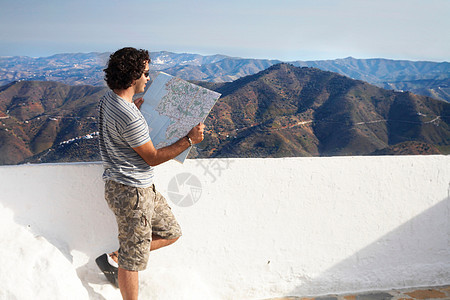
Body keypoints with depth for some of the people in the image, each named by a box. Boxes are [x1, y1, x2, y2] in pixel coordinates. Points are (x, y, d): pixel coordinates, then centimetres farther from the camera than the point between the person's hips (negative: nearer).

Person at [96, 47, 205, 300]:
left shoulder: (109, 98, 3)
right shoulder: (129, 118, -27)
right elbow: (153, 158, -17)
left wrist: (138, 105, 22)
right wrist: (189, 140, -12)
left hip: (143, 187, 10)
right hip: (131, 192, -10)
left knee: (170, 233, 21)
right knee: (133, 260, 7)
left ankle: (114, 259, 29)